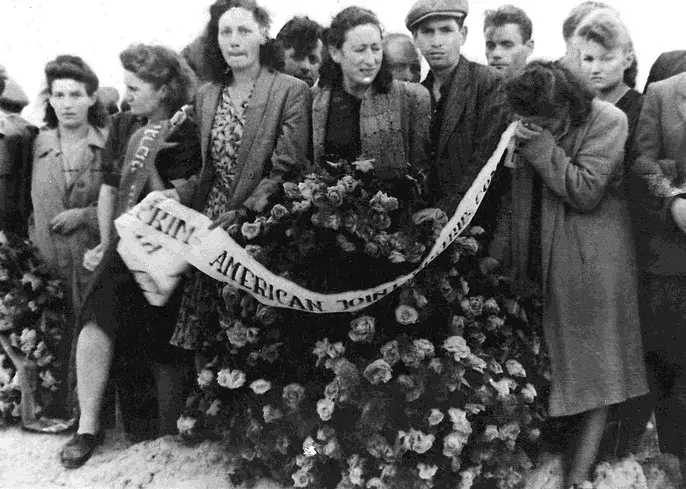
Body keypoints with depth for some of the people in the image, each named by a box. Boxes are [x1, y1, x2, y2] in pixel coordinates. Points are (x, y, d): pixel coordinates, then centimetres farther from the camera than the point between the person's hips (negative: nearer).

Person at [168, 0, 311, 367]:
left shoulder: (291, 92, -6)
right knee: (203, 339, 6)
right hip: (210, 231, 5)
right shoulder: (206, 96, 13)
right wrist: (176, 195, 1)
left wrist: (243, 213, -21)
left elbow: (287, 171, -12)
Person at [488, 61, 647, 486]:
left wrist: (542, 146, -20)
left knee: (591, 366, 1)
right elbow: (517, 196, 13)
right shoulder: (531, 127, 8)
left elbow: (585, 192, -17)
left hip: (592, 263, -5)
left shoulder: (608, 121, -10)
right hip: (539, 262, 6)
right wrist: (499, 252, 9)